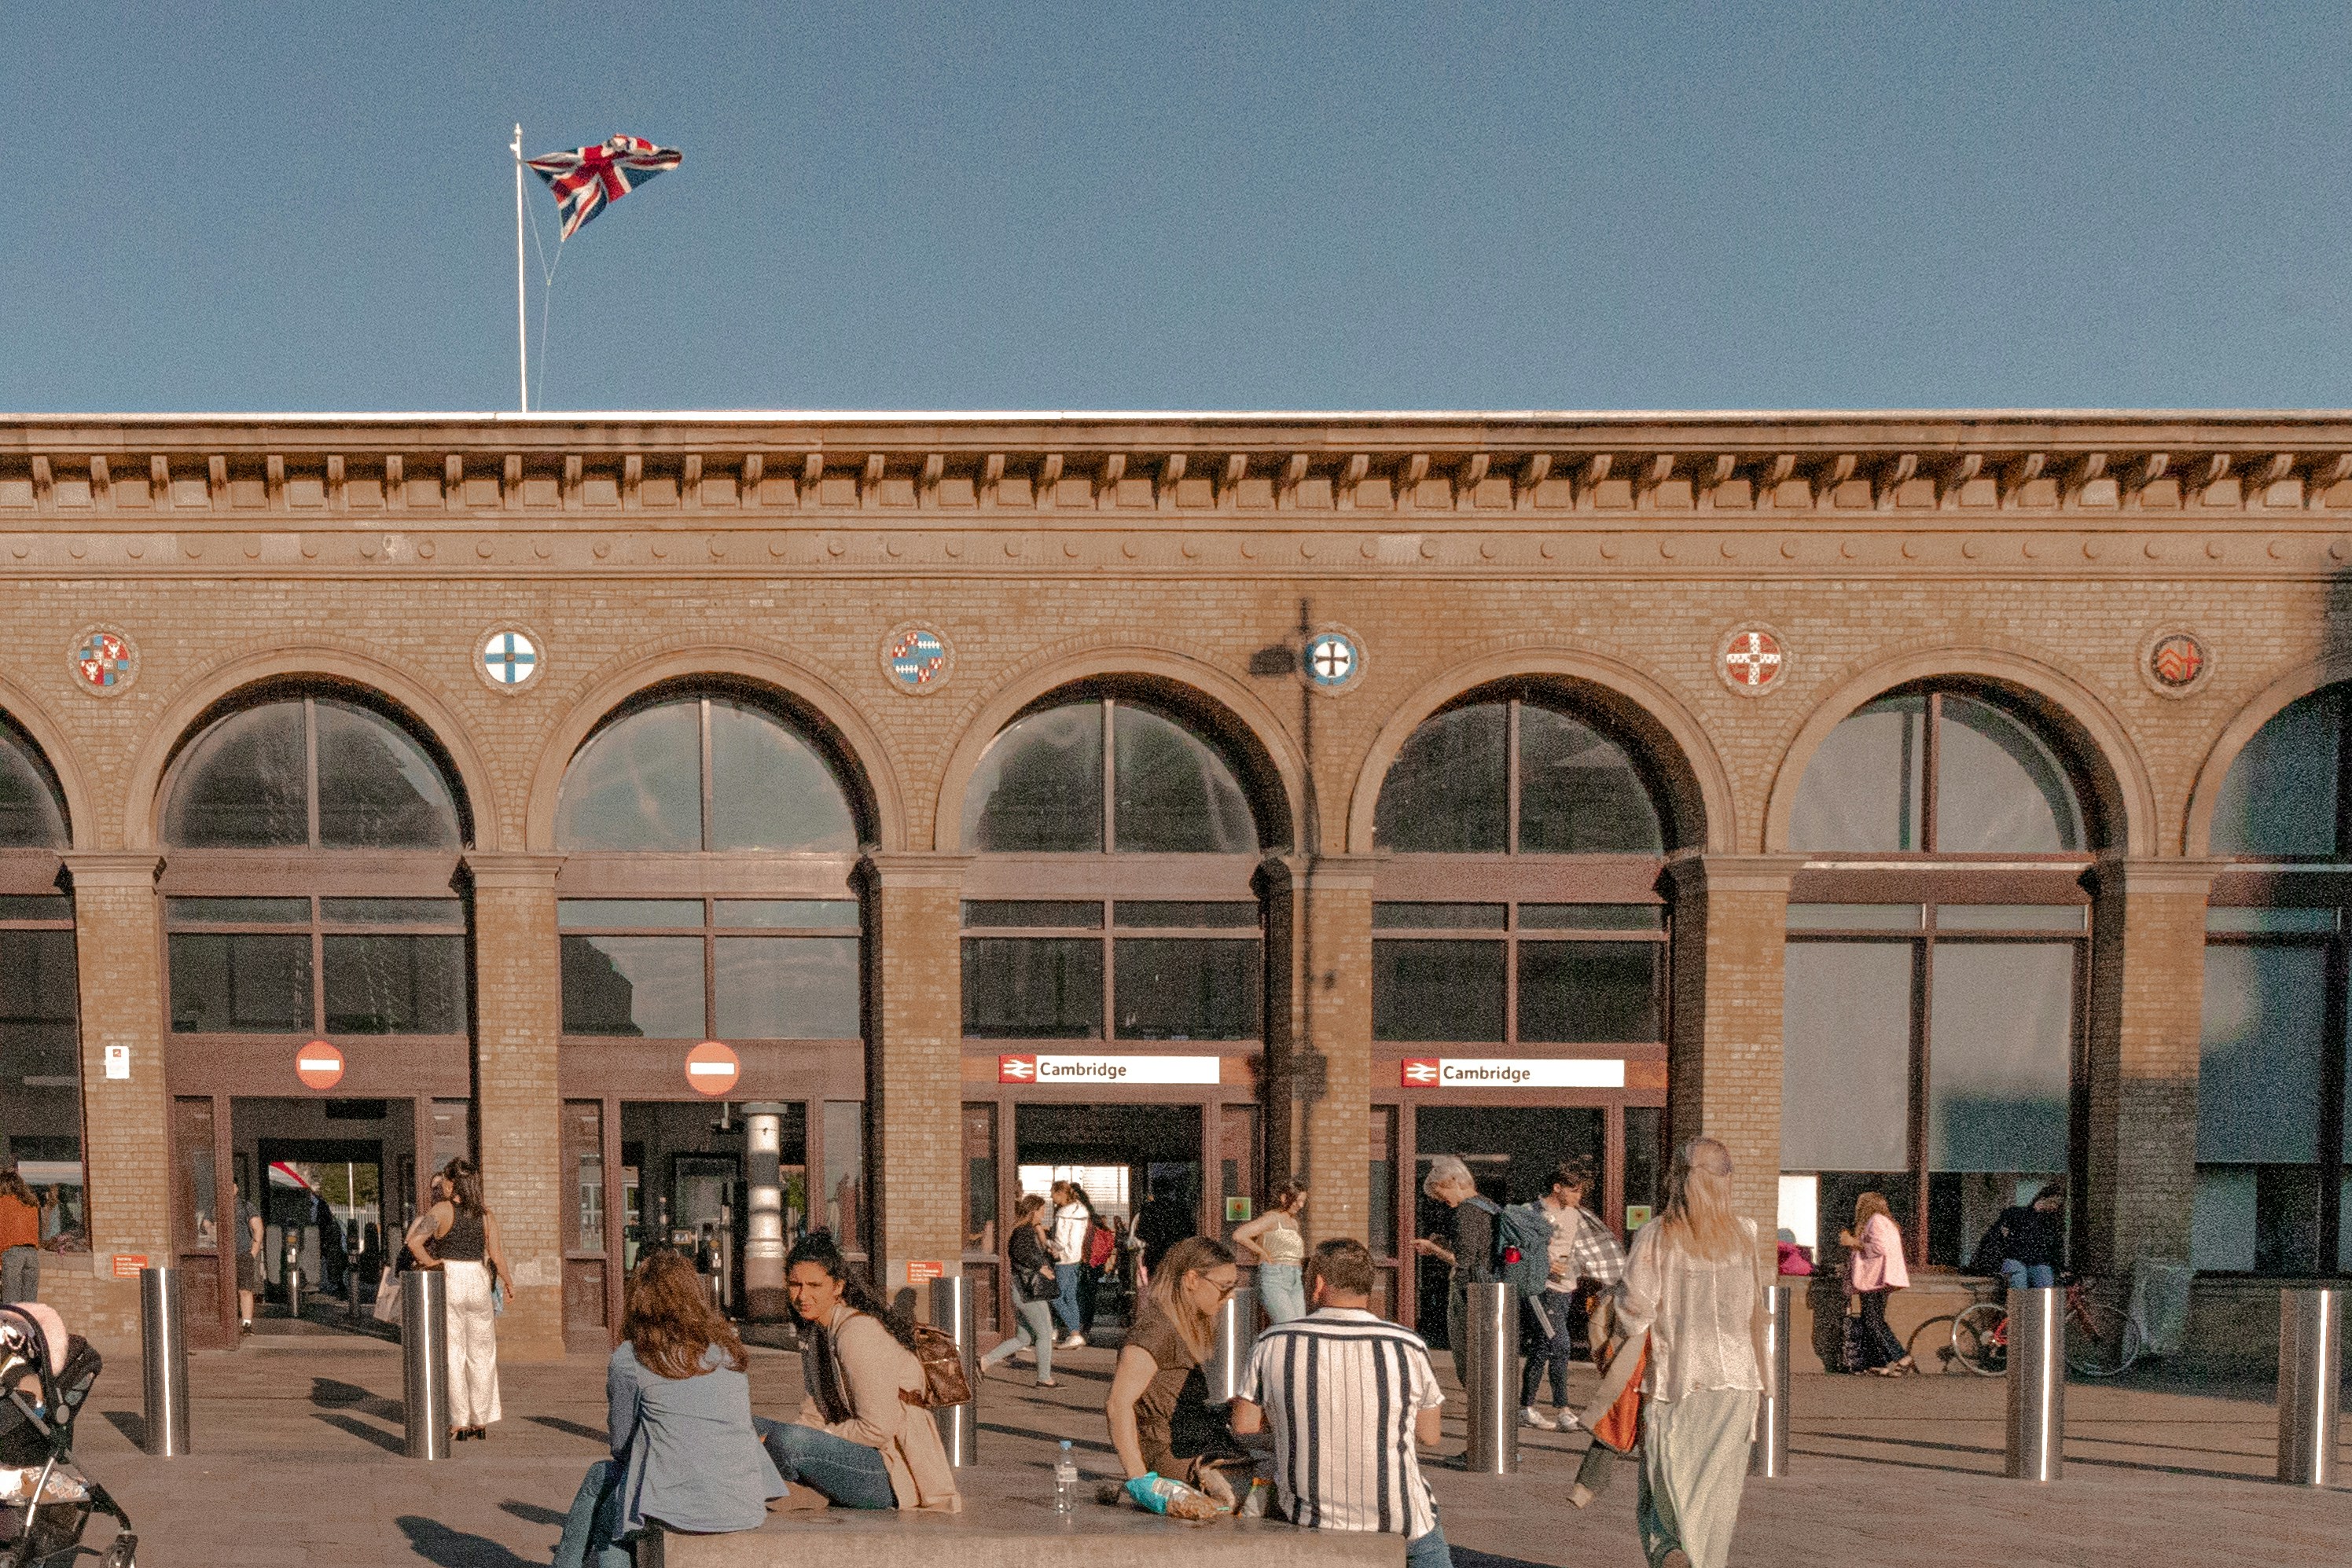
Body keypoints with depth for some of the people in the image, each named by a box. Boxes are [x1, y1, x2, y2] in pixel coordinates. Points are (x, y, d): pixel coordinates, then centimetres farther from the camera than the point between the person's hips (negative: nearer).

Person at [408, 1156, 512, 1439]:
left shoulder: (442, 1209, -6)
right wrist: (509, 1281, 12)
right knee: (481, 1355, 12)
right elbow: (496, 1256, -2)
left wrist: (430, 1262, -4)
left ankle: (461, 1423, 4)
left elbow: (414, 1241, -19)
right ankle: (481, 1421, 14)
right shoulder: (486, 1214, 2)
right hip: (479, 1282, 3)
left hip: (448, 1282, -3)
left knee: (453, 1355, 4)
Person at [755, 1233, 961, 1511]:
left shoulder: (857, 1333, -20)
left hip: (898, 1476, -10)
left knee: (791, 1442, -29)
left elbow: (878, 1430, -23)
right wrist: (765, 1438, -6)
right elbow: (816, 1413, 13)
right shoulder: (818, 1331, 8)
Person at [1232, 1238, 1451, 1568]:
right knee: (1428, 1540, 29)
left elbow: (1244, 1424, 2)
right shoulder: (1407, 1347, -13)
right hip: (1395, 1519, -2)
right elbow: (1430, 1436, -1)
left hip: (1306, 1514, 2)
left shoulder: (1273, 1343, -10)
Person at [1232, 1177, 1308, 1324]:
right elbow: (1238, 1235, -16)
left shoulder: (1294, 1222, 17)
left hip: (1295, 1280, 8)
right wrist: (1263, 1254, -9)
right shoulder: (1272, 1218, -6)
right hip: (1274, 1279, -8)